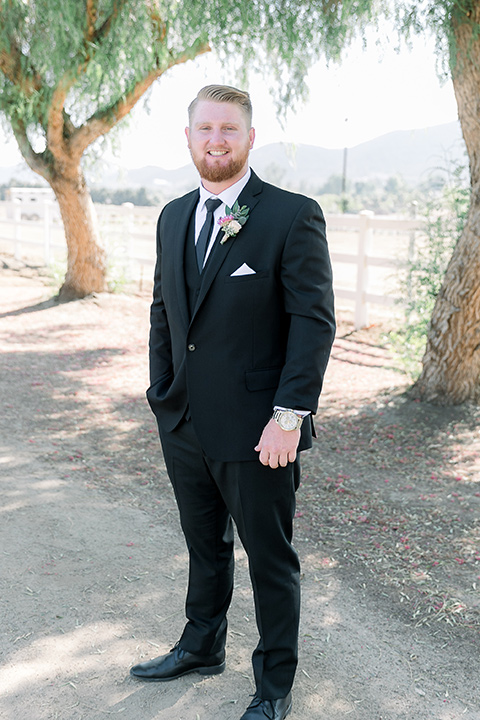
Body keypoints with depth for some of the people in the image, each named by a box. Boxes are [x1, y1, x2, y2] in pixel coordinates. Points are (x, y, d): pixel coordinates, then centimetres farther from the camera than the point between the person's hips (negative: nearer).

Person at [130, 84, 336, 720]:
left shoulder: (293, 216, -11)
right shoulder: (174, 218, 9)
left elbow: (315, 321, -14)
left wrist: (289, 416, -19)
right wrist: (162, 395, 11)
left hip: (256, 430, -6)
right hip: (184, 427, 6)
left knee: (271, 560, 10)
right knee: (205, 546, 23)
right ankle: (202, 649, 45)